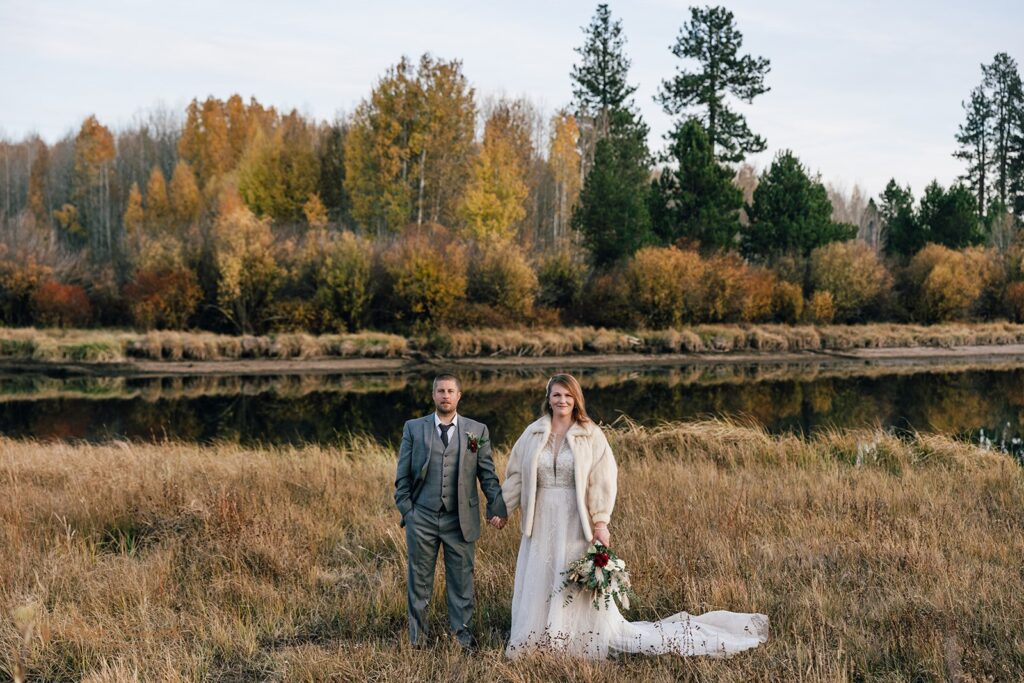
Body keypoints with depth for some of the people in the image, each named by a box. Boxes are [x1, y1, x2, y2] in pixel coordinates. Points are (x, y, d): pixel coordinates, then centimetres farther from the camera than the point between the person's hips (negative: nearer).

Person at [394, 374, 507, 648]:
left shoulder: (477, 430, 6)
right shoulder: (414, 428, 5)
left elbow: (487, 474, 5)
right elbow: (402, 475, 6)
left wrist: (497, 507, -3)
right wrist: (406, 509, -3)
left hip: (461, 519, 0)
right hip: (422, 519, 0)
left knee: (461, 581, 6)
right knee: (419, 581, 8)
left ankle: (462, 635, 18)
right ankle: (417, 639, 19)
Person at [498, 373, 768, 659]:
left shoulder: (591, 435, -4)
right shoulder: (533, 433, 4)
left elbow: (602, 481, -8)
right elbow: (516, 475, 9)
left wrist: (600, 522, -14)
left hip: (576, 523, -3)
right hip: (542, 523, 3)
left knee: (580, 587, 1)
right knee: (538, 585, 10)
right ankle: (537, 640, 24)